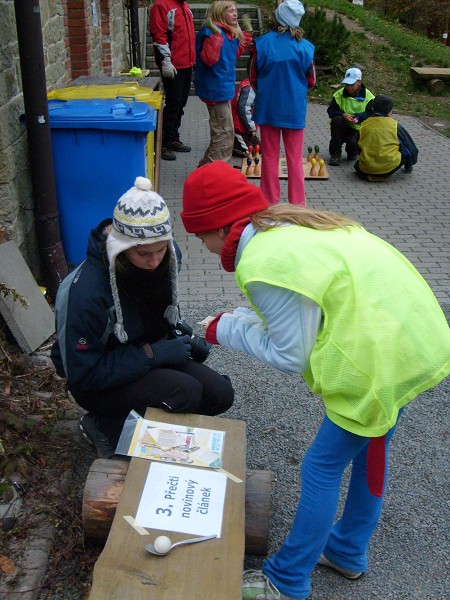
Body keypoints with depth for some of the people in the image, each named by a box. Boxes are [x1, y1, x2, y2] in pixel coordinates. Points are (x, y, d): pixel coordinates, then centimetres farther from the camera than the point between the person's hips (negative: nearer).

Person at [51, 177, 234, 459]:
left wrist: (179, 334, -5)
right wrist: (151, 353, -27)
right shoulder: (88, 292, -32)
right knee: (186, 392, -28)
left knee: (221, 394, -9)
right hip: (96, 383, -7)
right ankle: (106, 425, -3)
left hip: (153, 353, 7)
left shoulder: (168, 256, -12)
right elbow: (83, 374, -26)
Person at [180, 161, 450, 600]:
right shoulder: (286, 225, 8)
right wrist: (237, 319, 7)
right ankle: (347, 552, 45)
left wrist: (227, 330, 0)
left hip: (382, 358, -10)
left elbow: (289, 356, -11)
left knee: (322, 468, 6)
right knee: (370, 451, 23)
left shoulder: (264, 265, -20)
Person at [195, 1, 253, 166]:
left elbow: (236, 53, 25)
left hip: (224, 87, 10)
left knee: (222, 131, 20)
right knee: (225, 132, -5)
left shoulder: (231, 33, 10)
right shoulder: (212, 32, -18)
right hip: (216, 89, -10)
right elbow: (208, 59, -28)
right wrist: (215, 37, -34)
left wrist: (247, 34, 18)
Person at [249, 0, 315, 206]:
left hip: (268, 107, 0)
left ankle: (270, 202, 18)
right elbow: (311, 81, 4)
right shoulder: (305, 47, -8)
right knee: (295, 159, 9)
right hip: (295, 109, 0)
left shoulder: (262, 43, -10)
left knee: (270, 157, 12)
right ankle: (297, 203, 14)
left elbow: (253, 77, 0)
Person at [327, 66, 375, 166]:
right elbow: (331, 111, -5)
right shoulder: (339, 94, -1)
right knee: (337, 120, -32)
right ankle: (335, 154, -21)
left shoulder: (368, 96, -4)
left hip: (358, 129, -2)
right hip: (342, 128, 2)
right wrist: (343, 115, -25)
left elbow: (371, 113, -9)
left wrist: (358, 117, -28)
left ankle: (352, 154, 12)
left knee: (353, 142, -33)